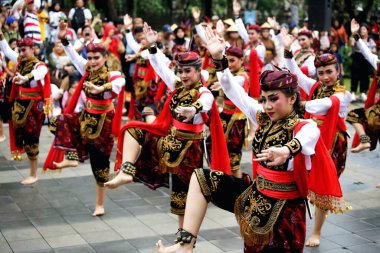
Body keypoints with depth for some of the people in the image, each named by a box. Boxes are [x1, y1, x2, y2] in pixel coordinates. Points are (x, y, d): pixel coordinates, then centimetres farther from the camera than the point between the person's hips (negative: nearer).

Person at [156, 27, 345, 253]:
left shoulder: (307, 127, -19)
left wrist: (286, 150, -67)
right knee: (202, 178, 3)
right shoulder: (265, 118, 0)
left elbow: (303, 140, -44)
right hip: (255, 194, 7)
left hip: (283, 209, -7)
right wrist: (219, 59, -11)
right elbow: (235, 92, 0)